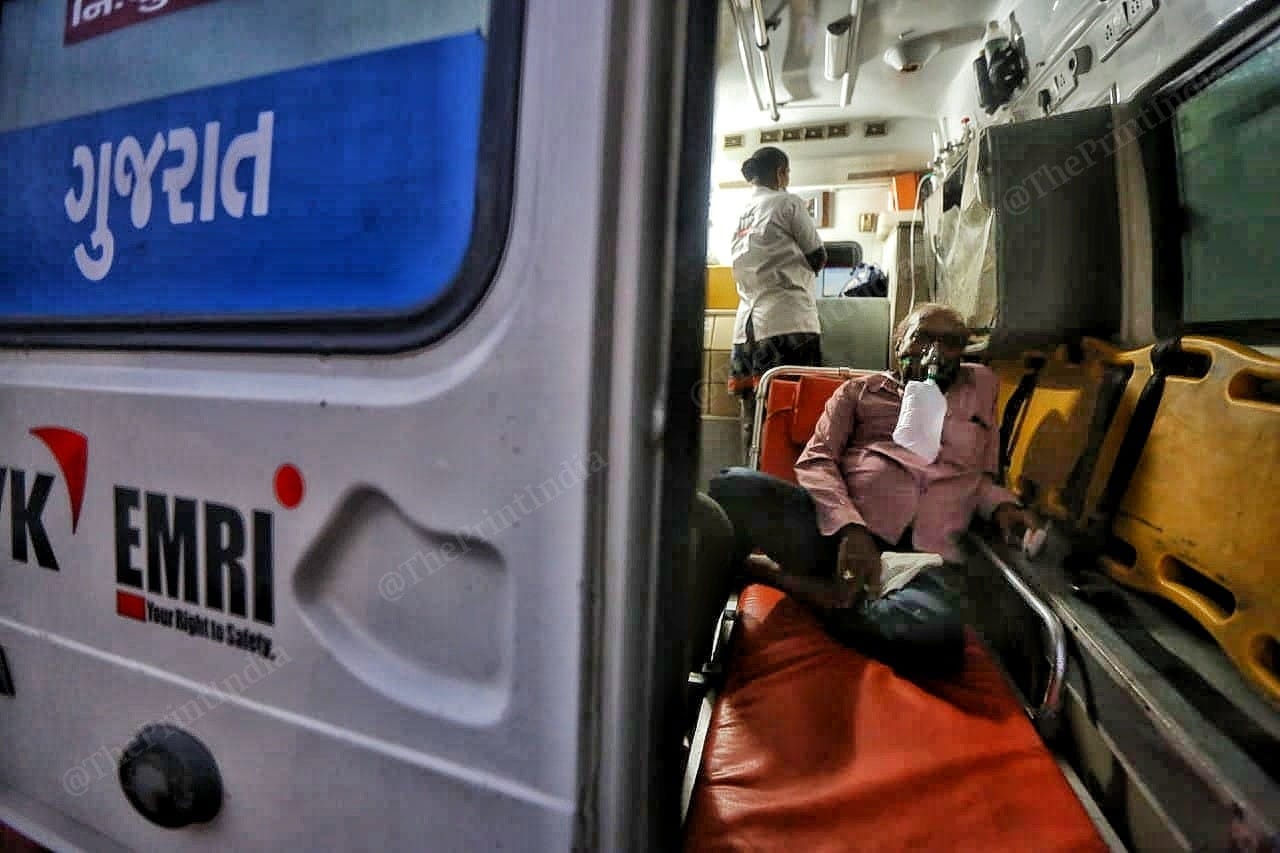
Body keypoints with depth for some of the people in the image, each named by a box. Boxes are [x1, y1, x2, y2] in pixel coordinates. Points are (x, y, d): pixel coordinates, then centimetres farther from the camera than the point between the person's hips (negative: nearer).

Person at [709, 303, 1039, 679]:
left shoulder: (981, 385, 26)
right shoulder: (859, 390, 20)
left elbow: (980, 476, 32)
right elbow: (815, 460, 6)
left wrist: (1002, 505, 6)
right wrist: (850, 528, -14)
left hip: (914, 556, 2)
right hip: (834, 528, -1)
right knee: (733, 487, -34)